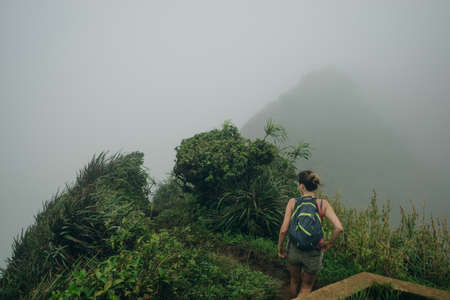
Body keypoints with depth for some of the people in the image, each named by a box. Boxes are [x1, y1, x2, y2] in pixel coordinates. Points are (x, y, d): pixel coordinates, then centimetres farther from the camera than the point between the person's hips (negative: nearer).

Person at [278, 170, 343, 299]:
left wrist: (280, 247, 3)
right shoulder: (323, 204, -11)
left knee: (294, 281, 29)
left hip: (294, 250, 1)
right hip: (312, 254, -1)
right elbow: (339, 228, -20)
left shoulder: (293, 202, -11)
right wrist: (329, 243, -2)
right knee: (306, 288, 22)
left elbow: (284, 229, -12)